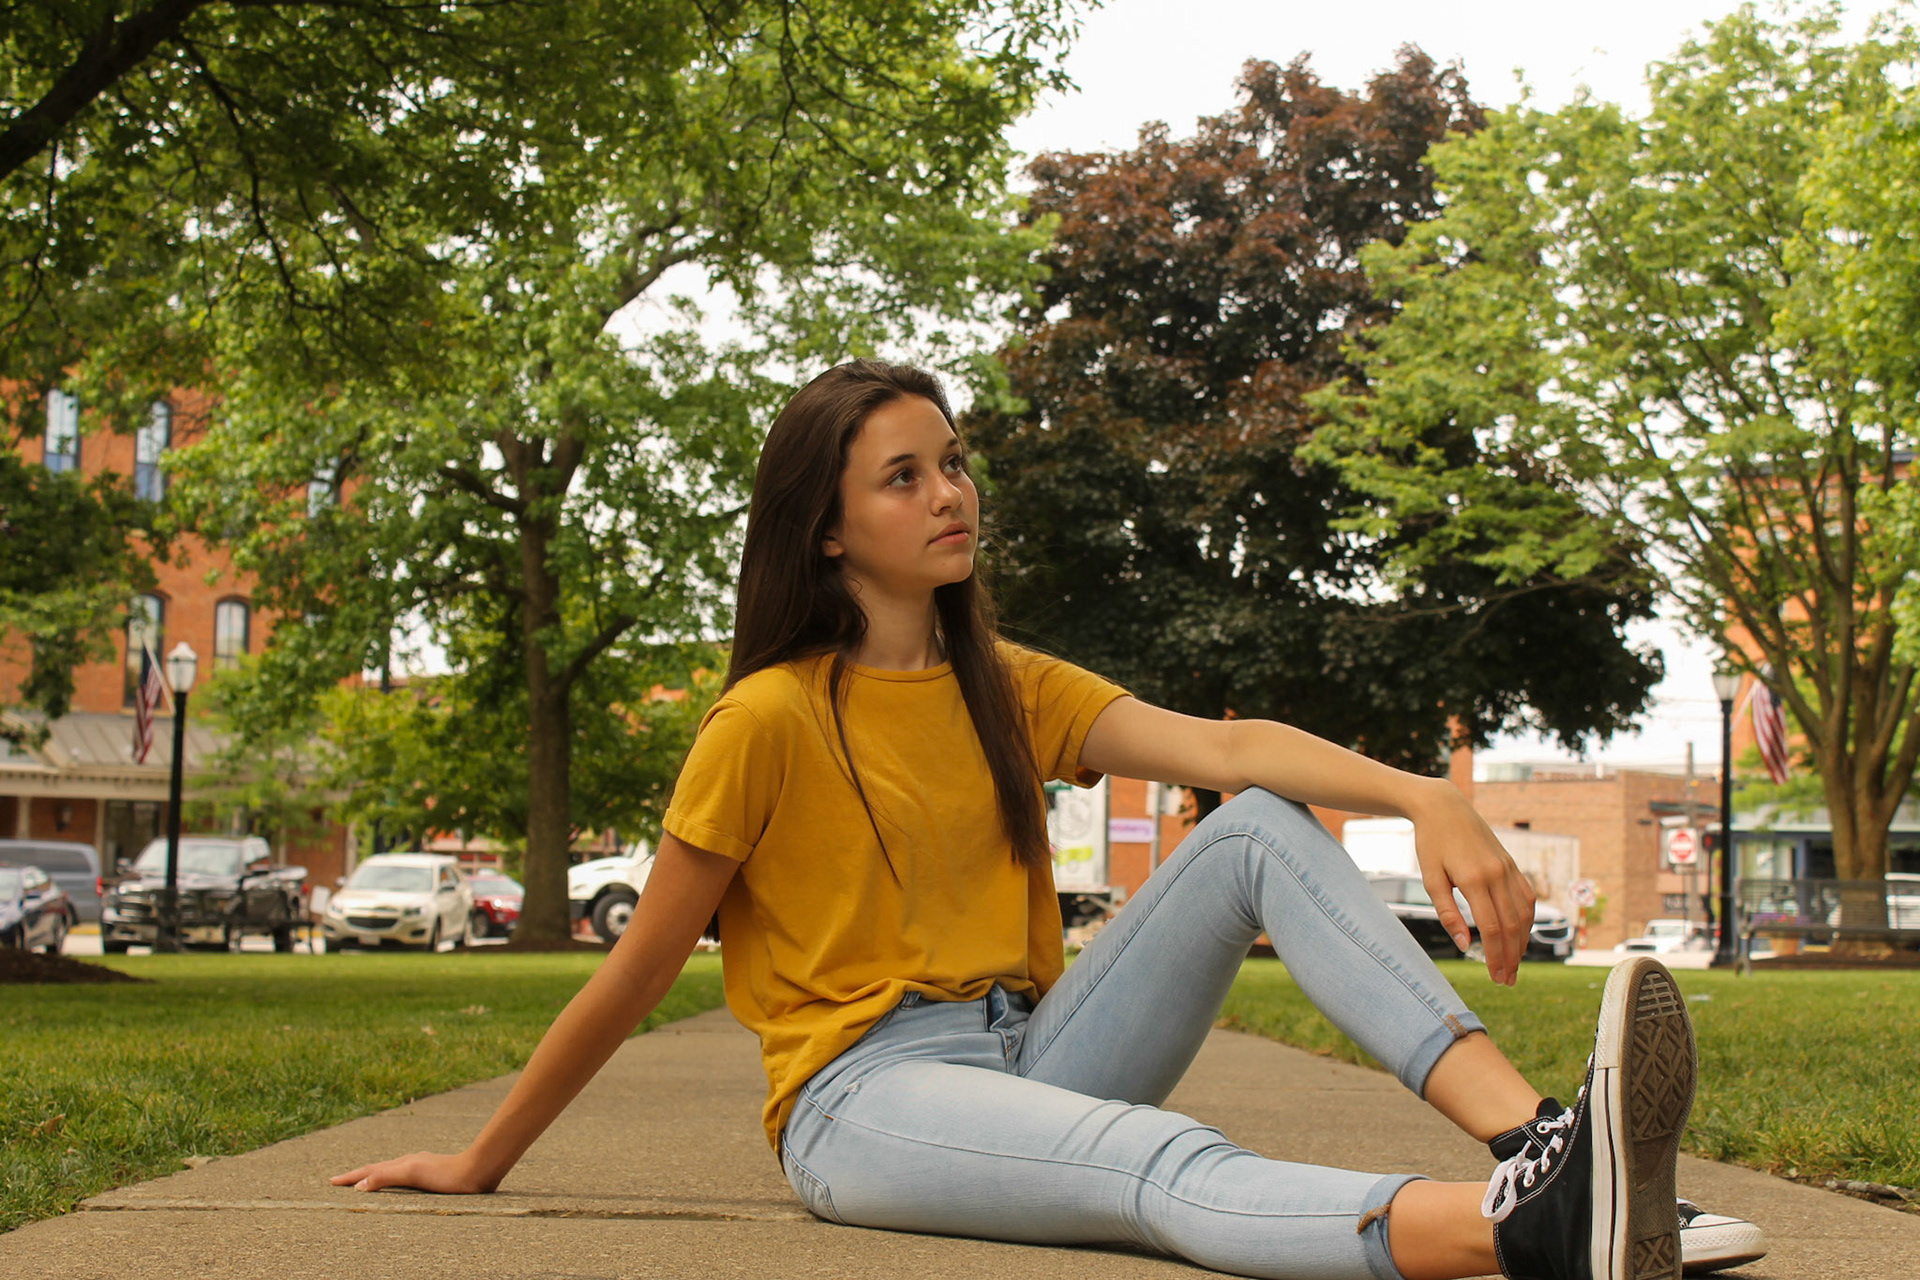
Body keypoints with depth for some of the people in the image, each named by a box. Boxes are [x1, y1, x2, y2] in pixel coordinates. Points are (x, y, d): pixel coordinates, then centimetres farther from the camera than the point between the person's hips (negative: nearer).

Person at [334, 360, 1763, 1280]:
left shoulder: (1006, 689, 13)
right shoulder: (771, 720, -4)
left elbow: (1221, 744, -4)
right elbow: (638, 969, 2)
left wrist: (1426, 796, -21)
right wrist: (480, 1164, 6)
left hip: (1029, 1055, 6)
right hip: (863, 1097, -6)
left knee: (1261, 831, -15)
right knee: (1166, 1164, -37)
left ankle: (1537, 1140, -35)